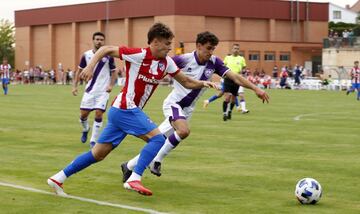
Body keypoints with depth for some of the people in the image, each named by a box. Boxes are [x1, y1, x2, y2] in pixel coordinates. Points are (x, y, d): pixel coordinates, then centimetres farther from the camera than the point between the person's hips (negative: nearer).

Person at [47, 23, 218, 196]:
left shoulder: (166, 62, 8)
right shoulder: (139, 55, -13)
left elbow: (187, 82, 15)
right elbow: (106, 50, -9)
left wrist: (203, 83, -2)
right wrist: (90, 66, -21)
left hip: (120, 110, 8)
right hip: (125, 108, -8)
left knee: (98, 154, 9)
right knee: (157, 138, -14)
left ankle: (58, 178, 13)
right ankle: (134, 179, -18)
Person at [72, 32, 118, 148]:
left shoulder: (108, 56, -4)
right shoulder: (86, 55, 1)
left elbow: (114, 72, 4)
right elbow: (79, 71, 11)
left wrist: (111, 85, -11)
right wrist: (75, 86, 4)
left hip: (103, 91, -2)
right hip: (90, 90, 2)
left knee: (98, 114, -11)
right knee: (83, 114, 2)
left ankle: (93, 140, 1)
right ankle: (85, 129, 36)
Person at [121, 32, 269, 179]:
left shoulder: (214, 63, -6)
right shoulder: (184, 60, -19)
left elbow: (235, 77, -8)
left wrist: (256, 89, -17)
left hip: (187, 109, 5)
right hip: (174, 103, -5)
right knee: (184, 131, -33)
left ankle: (129, 166, 23)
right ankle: (157, 160, -13)